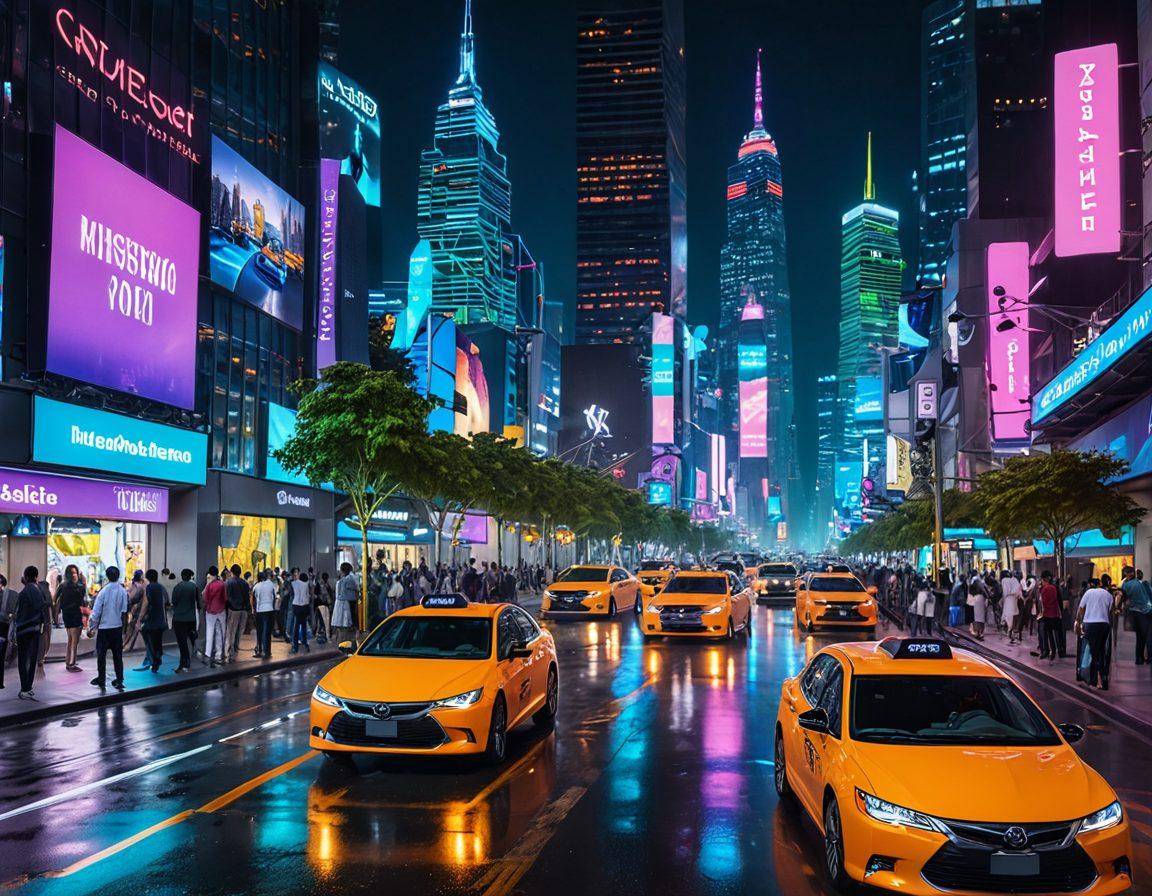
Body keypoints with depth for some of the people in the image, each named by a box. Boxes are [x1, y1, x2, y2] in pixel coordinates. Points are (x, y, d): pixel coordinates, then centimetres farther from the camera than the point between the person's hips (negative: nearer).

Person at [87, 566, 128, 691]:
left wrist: (91, 628, 0)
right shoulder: (123, 591, -6)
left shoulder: (103, 591, -13)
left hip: (104, 628, -2)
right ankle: (119, 681, 9)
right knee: (118, 655, 9)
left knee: (101, 654, 11)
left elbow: (96, 612, -10)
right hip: (118, 627, 3)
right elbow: (124, 611, -1)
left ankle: (101, 680, 17)